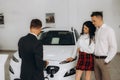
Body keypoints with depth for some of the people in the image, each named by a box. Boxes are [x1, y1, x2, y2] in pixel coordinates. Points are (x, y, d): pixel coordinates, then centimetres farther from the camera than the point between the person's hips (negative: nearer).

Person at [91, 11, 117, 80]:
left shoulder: (109, 30, -13)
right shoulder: (97, 31, 9)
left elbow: (113, 48, -14)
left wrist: (106, 61, -15)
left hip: (103, 60, -7)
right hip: (96, 59, 7)